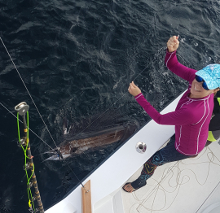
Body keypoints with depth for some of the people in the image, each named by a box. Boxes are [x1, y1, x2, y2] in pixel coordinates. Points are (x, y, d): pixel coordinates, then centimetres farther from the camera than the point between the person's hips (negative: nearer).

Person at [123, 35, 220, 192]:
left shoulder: (193, 112, -50)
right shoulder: (201, 78, -30)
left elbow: (160, 119, -36)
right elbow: (171, 65, -24)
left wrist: (138, 96, -34)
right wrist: (171, 50, -47)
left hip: (186, 147, -7)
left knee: (151, 162, 14)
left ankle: (141, 181, 49)